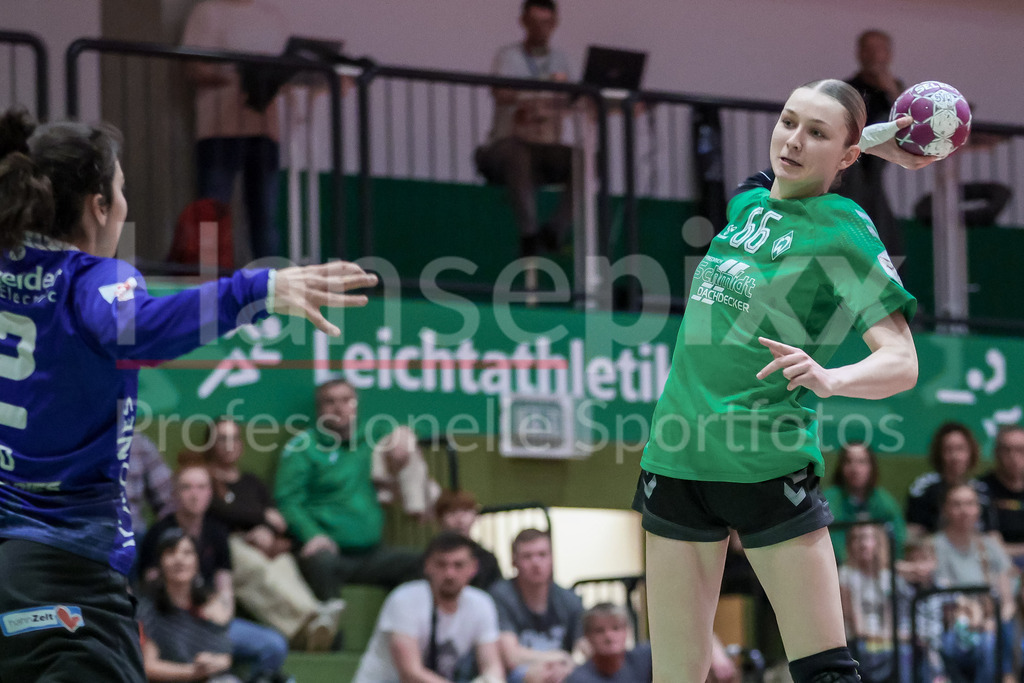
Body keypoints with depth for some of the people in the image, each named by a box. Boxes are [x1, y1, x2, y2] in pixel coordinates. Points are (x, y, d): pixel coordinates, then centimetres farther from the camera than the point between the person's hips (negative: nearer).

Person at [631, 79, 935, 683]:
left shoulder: (845, 231, -6)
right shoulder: (747, 203, 11)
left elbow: (902, 364, -11)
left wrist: (829, 378, -31)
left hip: (768, 466, -5)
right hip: (677, 459, 5)